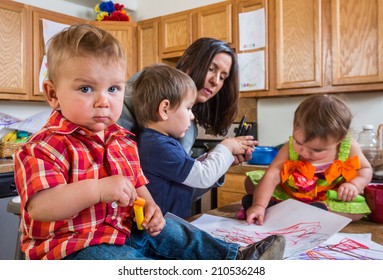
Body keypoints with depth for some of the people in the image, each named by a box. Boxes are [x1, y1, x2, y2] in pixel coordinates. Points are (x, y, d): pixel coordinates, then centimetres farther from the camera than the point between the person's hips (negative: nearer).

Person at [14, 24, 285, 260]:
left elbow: (137, 184, 17)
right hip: (75, 245, -7)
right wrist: (97, 189, -37)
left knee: (172, 231, 2)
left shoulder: (122, 140, 7)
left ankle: (236, 256, 10)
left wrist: (149, 206, -4)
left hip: (126, 229, 8)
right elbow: (39, 207, -29)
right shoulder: (44, 147, -17)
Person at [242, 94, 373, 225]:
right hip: (290, 194, 0)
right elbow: (272, 176, -30)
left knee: (358, 210, -29)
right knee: (251, 181, -8)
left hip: (330, 199, 1)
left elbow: (365, 169, -3)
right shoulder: (290, 148, -23)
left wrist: (355, 185, -24)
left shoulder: (349, 148, -20)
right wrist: (259, 205, -42)